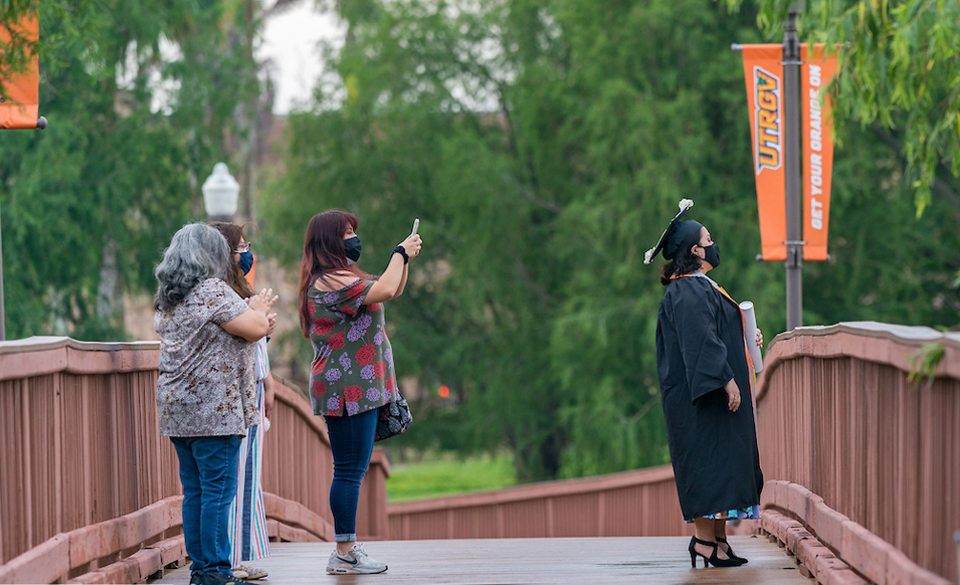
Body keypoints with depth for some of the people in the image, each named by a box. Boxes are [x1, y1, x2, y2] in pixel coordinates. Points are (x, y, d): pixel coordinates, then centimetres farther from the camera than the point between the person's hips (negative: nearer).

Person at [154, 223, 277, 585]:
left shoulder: (167, 299, 15)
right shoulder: (213, 292, -12)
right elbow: (254, 328, -14)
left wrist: (257, 319, 14)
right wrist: (258, 309, 8)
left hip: (177, 406, 9)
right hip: (213, 406, -9)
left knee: (194, 491, 10)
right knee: (218, 491, -6)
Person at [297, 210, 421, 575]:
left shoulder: (341, 278, 20)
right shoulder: (330, 282, -15)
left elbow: (392, 291, 26)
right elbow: (385, 290, -24)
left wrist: (405, 258, 12)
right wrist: (400, 254, -9)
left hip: (357, 390, 11)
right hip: (348, 390, -11)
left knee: (352, 469, 12)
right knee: (350, 470, -9)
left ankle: (347, 548, 16)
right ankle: (344, 553, -7)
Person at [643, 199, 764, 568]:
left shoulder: (700, 287, 19)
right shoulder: (690, 291, -15)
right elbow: (700, 340, -23)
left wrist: (747, 341, 20)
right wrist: (726, 379, -25)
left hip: (711, 391, 11)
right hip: (702, 398, -11)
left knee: (721, 463, 10)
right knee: (709, 460, -11)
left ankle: (717, 538, 11)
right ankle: (705, 539, -11)